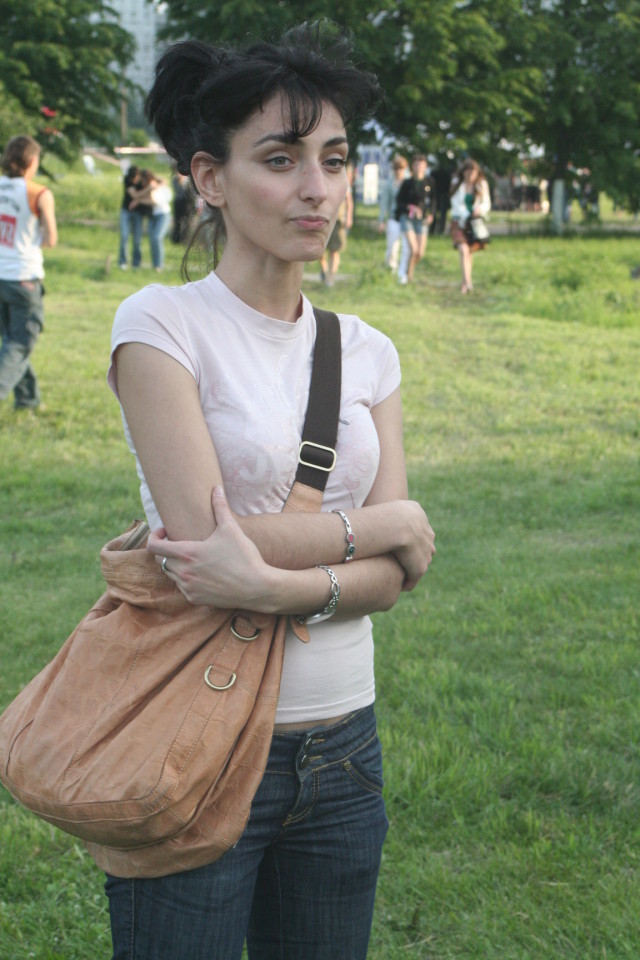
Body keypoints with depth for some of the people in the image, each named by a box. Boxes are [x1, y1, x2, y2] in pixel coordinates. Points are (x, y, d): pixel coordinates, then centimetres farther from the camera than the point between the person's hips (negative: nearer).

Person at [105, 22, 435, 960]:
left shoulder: (368, 352, 6)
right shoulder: (162, 323, -8)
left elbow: (394, 576, -3)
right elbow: (201, 534, -18)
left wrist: (281, 585, -21)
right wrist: (387, 522, -9)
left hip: (342, 744, 5)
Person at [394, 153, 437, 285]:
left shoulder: (429, 182, 2)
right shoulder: (407, 183, -5)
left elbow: (433, 199, 15)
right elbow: (399, 201, -2)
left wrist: (431, 214, 1)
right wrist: (410, 207, -18)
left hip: (422, 220, 3)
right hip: (407, 218, -3)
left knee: (420, 253, 0)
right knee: (413, 249, -16)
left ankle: (410, 273, 25)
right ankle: (403, 274, 4)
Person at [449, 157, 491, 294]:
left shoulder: (481, 185, 2)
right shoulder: (457, 184, -3)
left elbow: (486, 203, 2)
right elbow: (456, 204, -6)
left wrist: (480, 209, -22)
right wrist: (466, 216, -21)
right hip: (460, 221, -2)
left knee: (470, 252, 7)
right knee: (464, 250, -20)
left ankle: (466, 283, 20)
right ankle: (467, 282, -27)